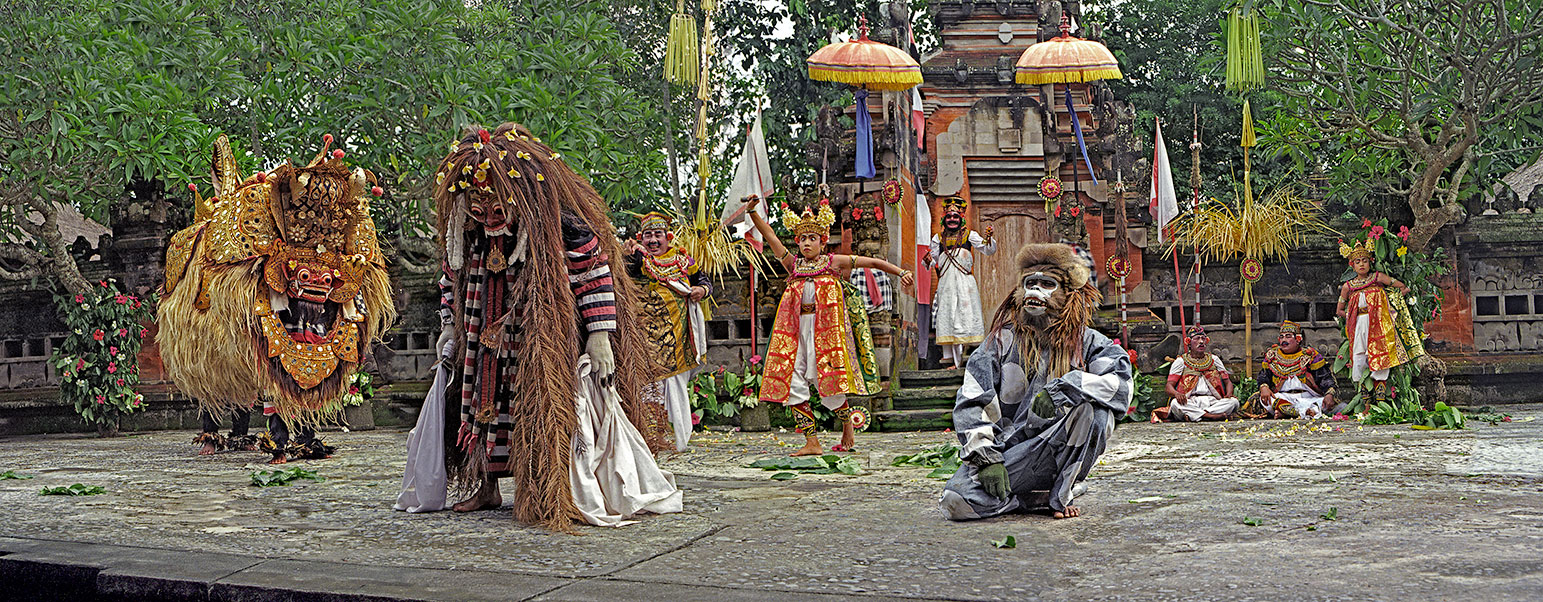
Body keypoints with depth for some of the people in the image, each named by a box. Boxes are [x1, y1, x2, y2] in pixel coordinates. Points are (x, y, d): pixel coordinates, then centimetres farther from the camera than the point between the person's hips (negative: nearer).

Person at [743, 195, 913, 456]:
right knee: (792, 382, -5)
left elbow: (872, 262, 8)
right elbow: (769, 236, 10)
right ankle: (812, 442, -1)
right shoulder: (793, 265, 13)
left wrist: (901, 272, 2)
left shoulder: (833, 262, 7)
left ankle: (848, 426, 20)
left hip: (825, 327, -4)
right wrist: (752, 211, 3)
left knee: (825, 380, -8)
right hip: (797, 327, 4)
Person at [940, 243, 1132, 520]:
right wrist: (986, 458, -18)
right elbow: (970, 402, -5)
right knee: (957, 501, -25)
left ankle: (1062, 492, -9)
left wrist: (1062, 390, -27)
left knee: (1094, 410, -28)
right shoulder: (1003, 340, 2)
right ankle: (1037, 496, 2)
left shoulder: (1085, 342, 2)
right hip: (1007, 448, 1)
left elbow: (1121, 381, -17)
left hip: (1057, 453, 0)